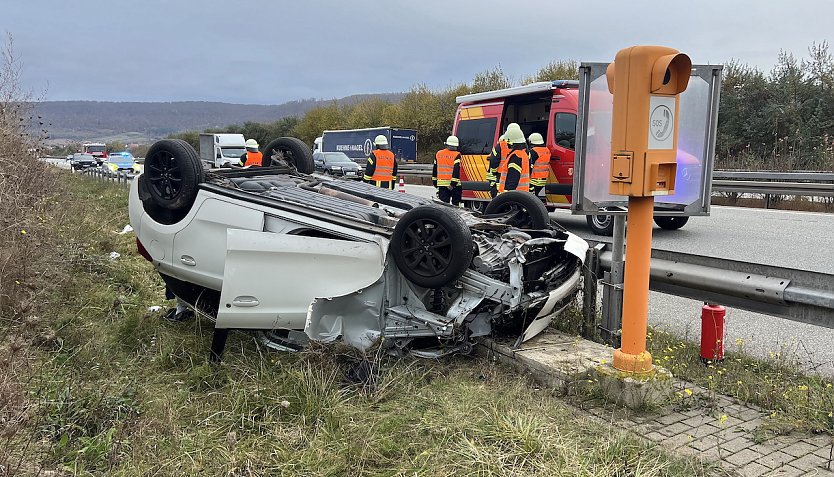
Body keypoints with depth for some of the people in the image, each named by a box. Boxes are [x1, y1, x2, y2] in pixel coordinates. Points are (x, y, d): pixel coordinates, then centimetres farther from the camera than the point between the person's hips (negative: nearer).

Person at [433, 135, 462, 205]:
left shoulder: (438, 154, 7)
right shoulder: (456, 155, -8)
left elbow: (435, 169, 13)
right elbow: (456, 170, -18)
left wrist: (434, 182, 21)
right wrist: (453, 183, -18)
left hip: (442, 184, 3)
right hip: (455, 185, -3)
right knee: (455, 203, 9)